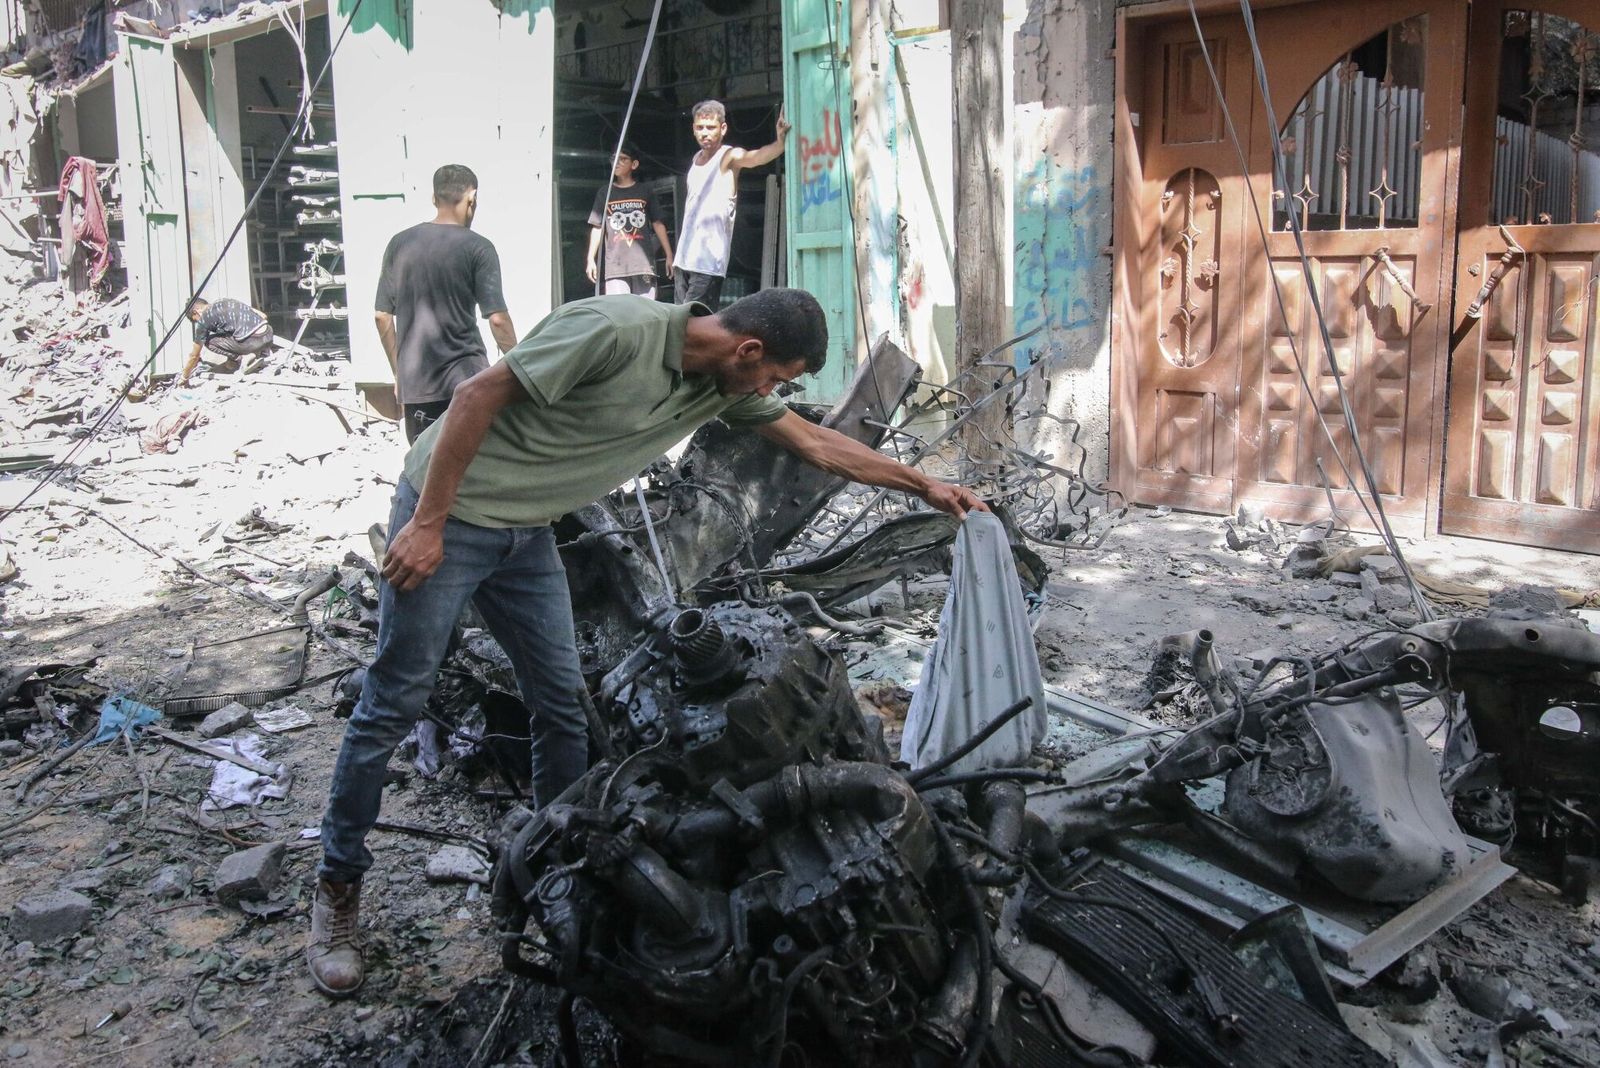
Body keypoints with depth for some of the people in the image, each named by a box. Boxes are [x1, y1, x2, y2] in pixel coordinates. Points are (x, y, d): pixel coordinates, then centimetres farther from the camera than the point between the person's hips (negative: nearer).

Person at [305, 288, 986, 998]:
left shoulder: (725, 386, 0)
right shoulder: (616, 328, -25)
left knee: (561, 703, 7)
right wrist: (427, 524, -20)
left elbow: (816, 442, 12)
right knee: (394, 705, 0)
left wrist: (925, 485, 15)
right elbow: (477, 396, -22)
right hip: (445, 515, -7)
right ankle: (338, 886, 16)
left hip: (525, 534, 8)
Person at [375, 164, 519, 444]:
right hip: (465, 379, -4)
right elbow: (497, 318, -10)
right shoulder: (477, 248, -6)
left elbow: (382, 316, 10)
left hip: (415, 382, 4)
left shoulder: (399, 244, 7)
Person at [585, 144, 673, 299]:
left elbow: (657, 224, 11)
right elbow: (597, 228, 11)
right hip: (615, 265, 0)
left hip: (643, 263, 0)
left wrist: (669, 256, 7)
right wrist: (591, 259, 4)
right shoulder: (604, 194, 11)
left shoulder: (645, 192, 11)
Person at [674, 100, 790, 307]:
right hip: (684, 260, 8)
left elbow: (758, 156, -29)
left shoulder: (729, 157, -7)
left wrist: (780, 142, -50)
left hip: (708, 264, -8)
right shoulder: (697, 158, 15)